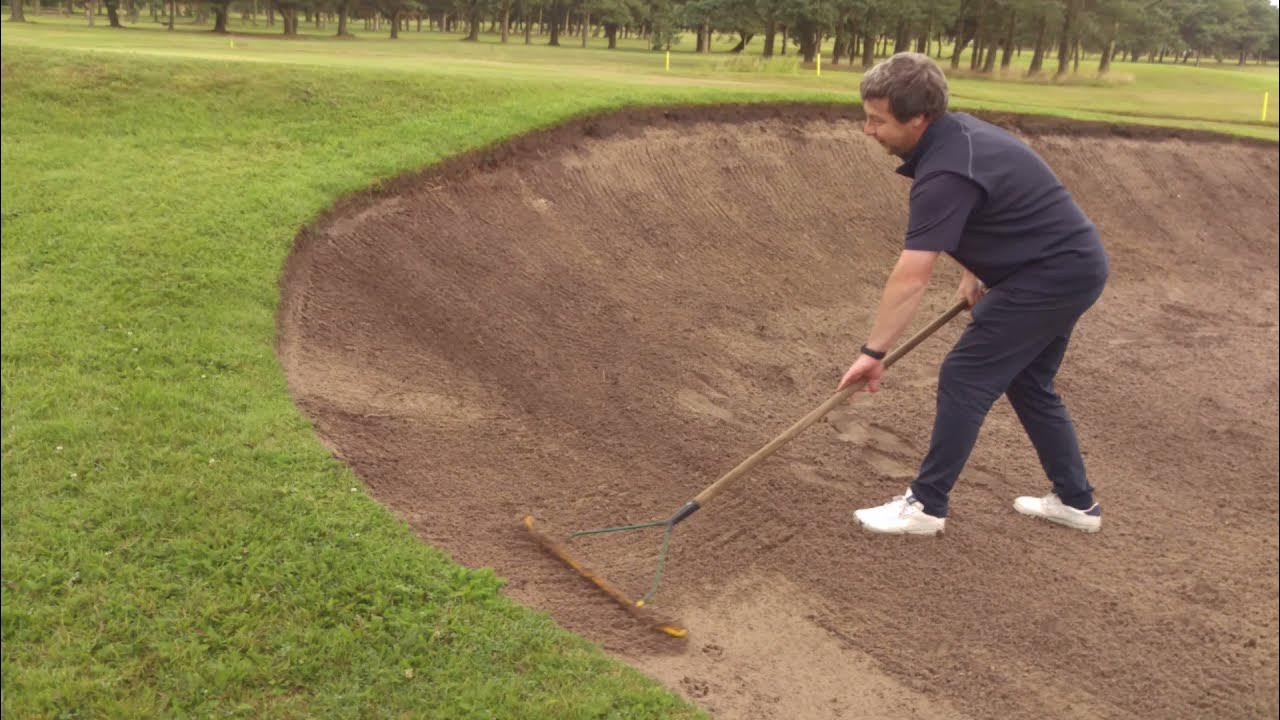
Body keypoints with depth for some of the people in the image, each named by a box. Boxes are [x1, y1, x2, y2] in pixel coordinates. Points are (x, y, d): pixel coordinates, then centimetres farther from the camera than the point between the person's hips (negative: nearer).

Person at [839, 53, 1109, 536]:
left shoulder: (945, 171, -25)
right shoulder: (954, 132, 4)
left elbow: (910, 278, -28)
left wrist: (873, 352, -24)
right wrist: (975, 272, 14)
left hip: (1052, 275, -10)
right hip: (1075, 264, 10)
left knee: (965, 379, -6)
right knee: (1028, 382, 19)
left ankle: (925, 505, 3)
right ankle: (1076, 500, 27)